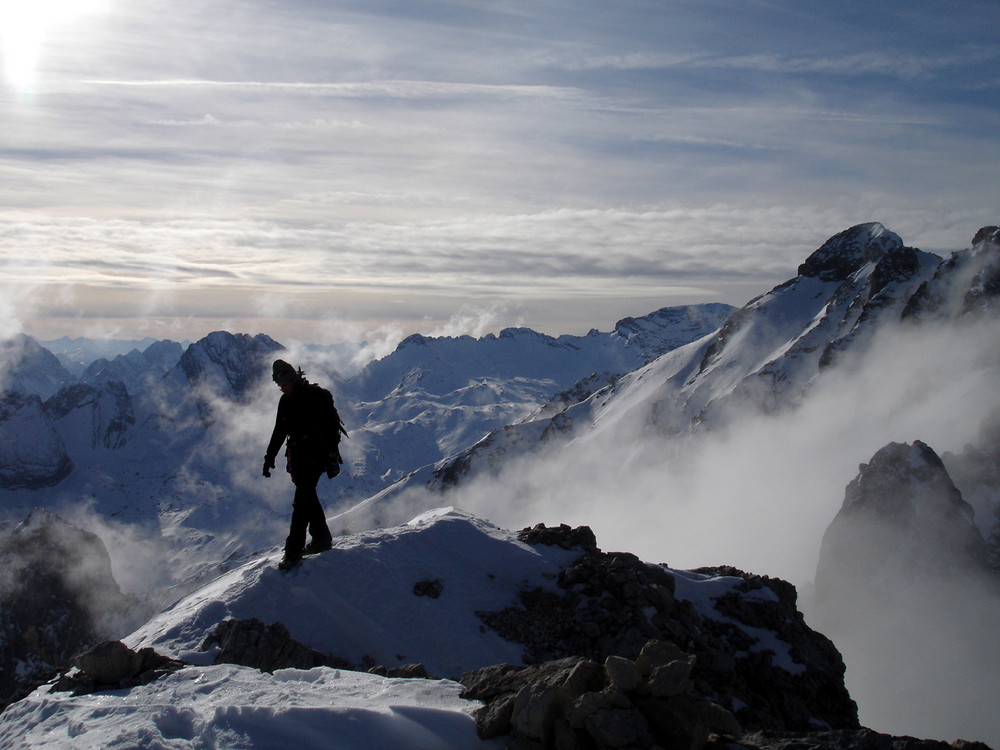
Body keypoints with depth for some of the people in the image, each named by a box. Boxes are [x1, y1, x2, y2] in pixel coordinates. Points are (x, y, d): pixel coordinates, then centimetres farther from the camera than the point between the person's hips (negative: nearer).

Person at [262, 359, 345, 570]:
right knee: (307, 496, 9)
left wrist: (332, 456, -17)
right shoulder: (285, 401, 13)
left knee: (302, 499, -14)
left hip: (317, 453, -8)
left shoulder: (317, 396, -8)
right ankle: (322, 539, 22)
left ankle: (293, 550, -15)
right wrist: (270, 456, 20)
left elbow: (331, 426, -11)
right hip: (298, 455, 8)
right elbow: (279, 431, 22)